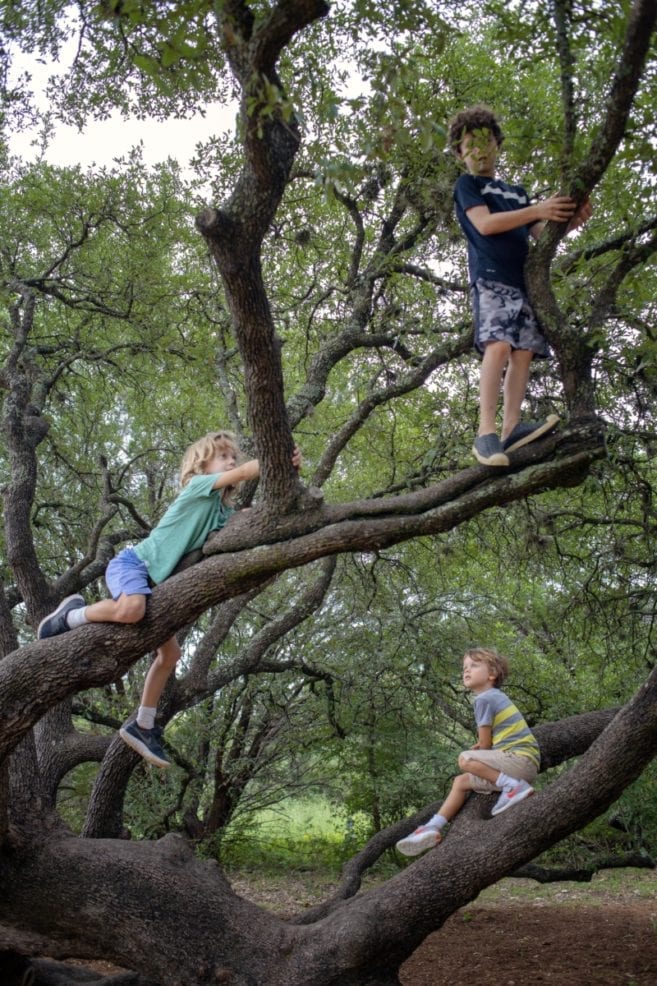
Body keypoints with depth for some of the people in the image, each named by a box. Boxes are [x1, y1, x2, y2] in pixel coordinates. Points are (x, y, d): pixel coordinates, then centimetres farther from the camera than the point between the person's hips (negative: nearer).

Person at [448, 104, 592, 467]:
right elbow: (485, 224, -6)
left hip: (525, 280, 7)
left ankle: (511, 429, -13)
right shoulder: (467, 185, 11)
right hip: (491, 277, -7)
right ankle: (486, 433, -30)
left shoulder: (517, 192, 29)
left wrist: (569, 220, 2)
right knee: (499, 345, -24)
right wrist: (537, 210, -11)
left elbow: (541, 233, 22)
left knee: (523, 352, -7)